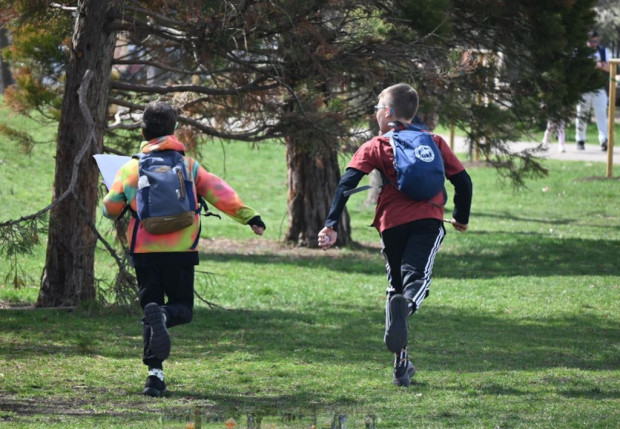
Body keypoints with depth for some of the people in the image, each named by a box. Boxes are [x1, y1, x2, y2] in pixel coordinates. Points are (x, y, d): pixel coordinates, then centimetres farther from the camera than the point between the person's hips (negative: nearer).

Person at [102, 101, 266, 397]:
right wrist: (248, 215, -3)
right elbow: (218, 193, -4)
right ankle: (164, 316, -28)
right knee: (182, 307, 10)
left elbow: (111, 209, 9)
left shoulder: (129, 169, 5)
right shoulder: (188, 166, 5)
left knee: (150, 308, 9)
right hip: (180, 251, -1)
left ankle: (155, 372, -9)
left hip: (144, 251, 1)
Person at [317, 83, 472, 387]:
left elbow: (346, 184, -1)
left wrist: (331, 225, -6)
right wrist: (461, 218, 32)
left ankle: (402, 365, 13)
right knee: (416, 277, -15)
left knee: (396, 286, 16)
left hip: (392, 224, 0)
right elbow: (463, 181, 16)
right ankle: (407, 305, -54)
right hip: (428, 220, 0)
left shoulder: (374, 148, 13)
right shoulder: (434, 142, 18)